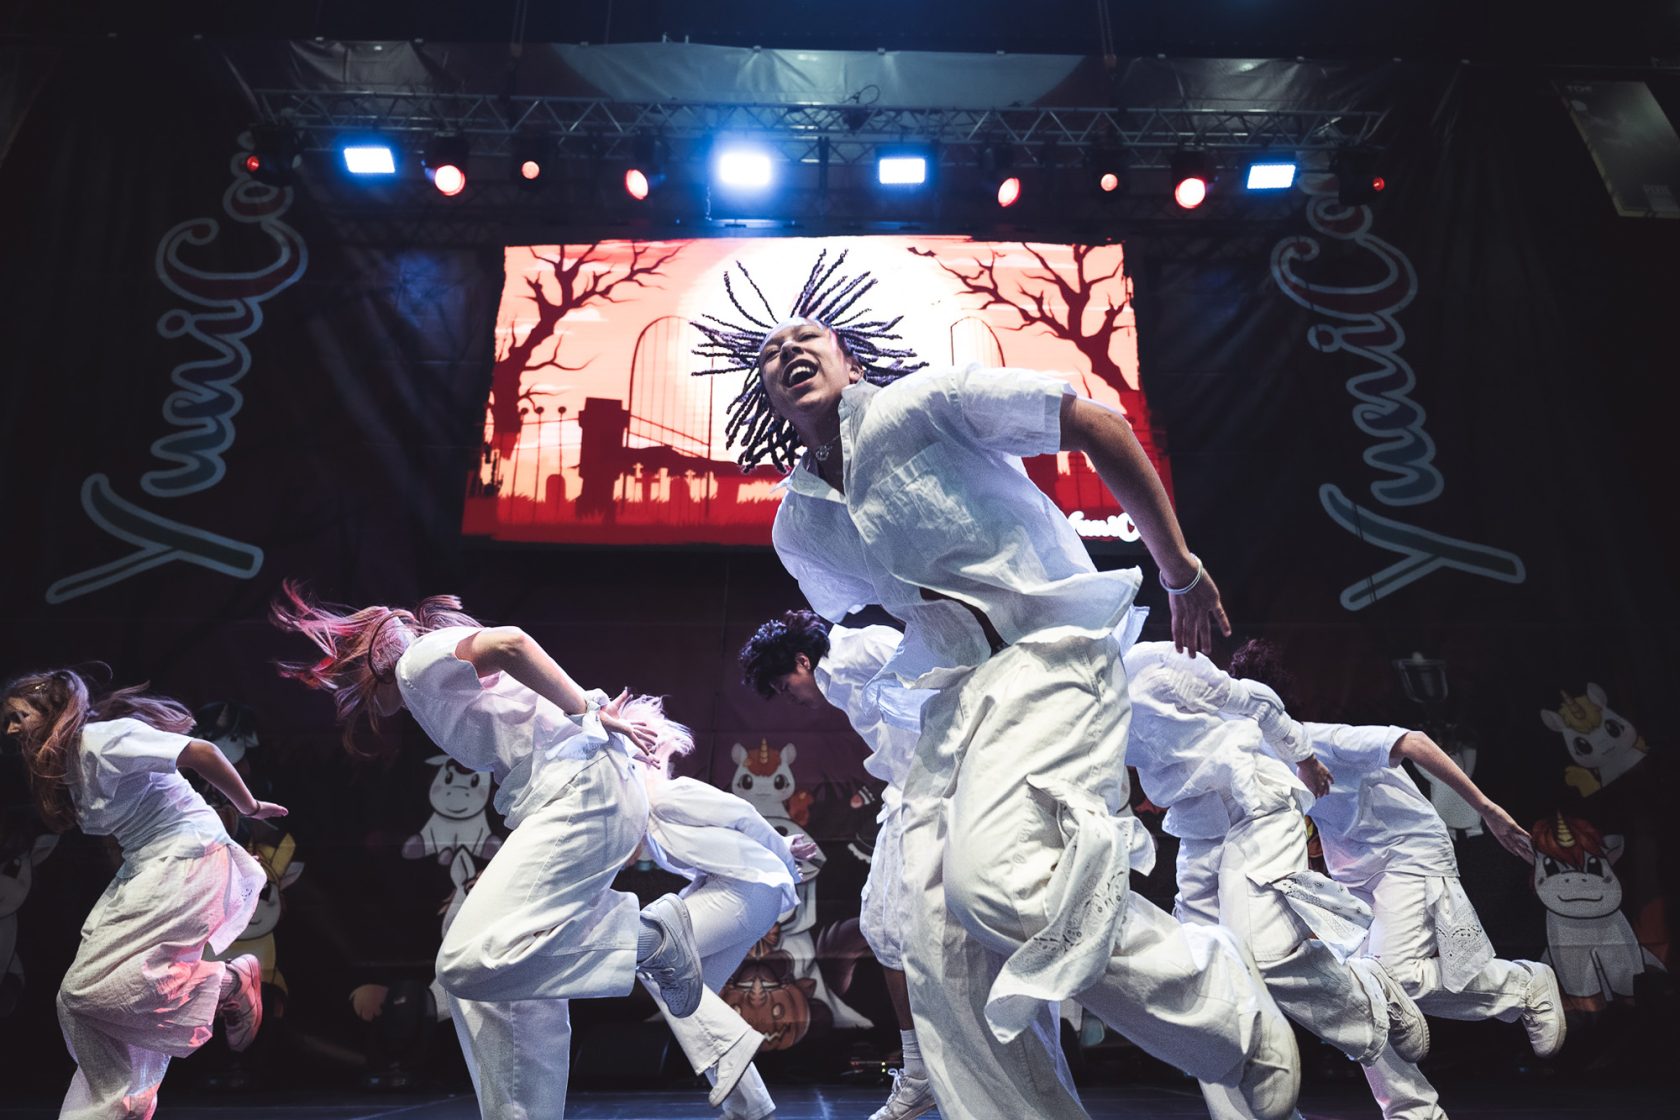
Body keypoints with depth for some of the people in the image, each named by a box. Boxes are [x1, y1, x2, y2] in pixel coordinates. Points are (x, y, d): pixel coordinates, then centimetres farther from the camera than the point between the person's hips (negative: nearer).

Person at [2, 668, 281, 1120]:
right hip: (146, 869, 9)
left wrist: (249, 808, -12)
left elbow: (202, 752, -20)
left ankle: (229, 980, -3)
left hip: (186, 861, -9)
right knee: (76, 998, 5)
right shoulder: (66, 767, 16)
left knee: (87, 990, -16)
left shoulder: (102, 739, -14)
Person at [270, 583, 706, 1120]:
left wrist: (589, 714, -12)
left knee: (468, 961, -17)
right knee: (512, 973, 10)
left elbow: (510, 643, -17)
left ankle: (649, 934, -11)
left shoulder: (419, 659, 1)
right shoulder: (444, 683, 31)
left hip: (583, 793, -10)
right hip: (582, 797, 10)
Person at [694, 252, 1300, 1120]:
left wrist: (1180, 571, -1)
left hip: (1051, 653, -6)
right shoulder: (797, 533, 15)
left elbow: (1100, 427, -4)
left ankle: (1229, 1006, -3)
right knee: (943, 955, -3)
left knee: (997, 879, -27)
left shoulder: (918, 405, -4)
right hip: (952, 695, 7)